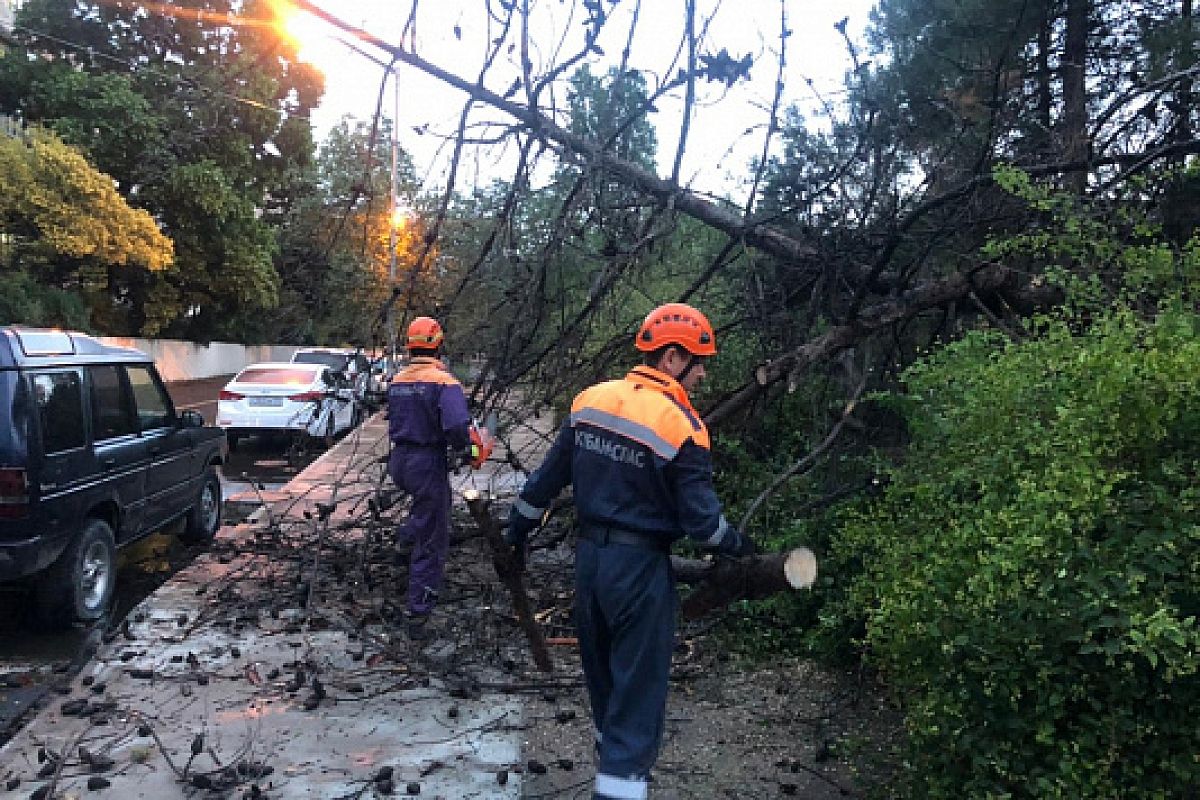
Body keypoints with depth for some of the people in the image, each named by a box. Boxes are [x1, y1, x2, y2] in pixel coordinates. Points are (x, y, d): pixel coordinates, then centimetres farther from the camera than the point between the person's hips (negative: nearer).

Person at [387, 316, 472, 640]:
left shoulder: (396, 381, 4)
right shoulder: (444, 382, -17)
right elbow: (457, 426, -29)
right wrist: (461, 446, -9)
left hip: (398, 461, 7)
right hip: (428, 463, -7)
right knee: (431, 543, 4)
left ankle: (406, 535, 29)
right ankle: (416, 614, 6)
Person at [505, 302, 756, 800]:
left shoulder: (590, 400, 0)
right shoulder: (681, 426, -17)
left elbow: (548, 476, 6)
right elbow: (700, 518, -13)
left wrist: (518, 529, 18)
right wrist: (739, 546, 5)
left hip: (589, 553, 7)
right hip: (640, 565, -6)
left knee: (600, 667, 24)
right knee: (638, 684, 4)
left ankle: (614, 749, 45)